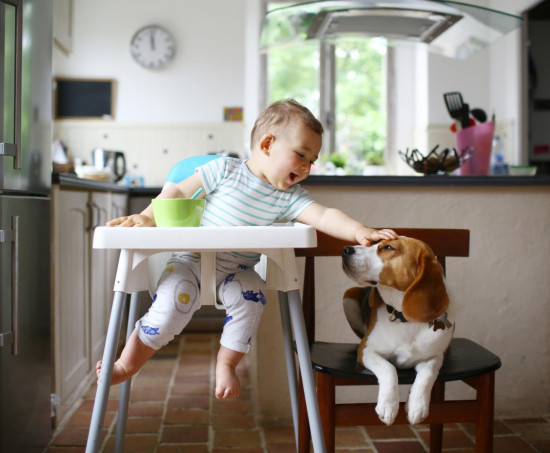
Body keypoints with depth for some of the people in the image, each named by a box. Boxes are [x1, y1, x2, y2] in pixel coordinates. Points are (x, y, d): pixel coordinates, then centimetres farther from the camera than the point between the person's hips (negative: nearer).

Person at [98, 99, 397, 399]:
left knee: (251, 296, -26)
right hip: (191, 259, -2)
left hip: (236, 271, 2)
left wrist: (359, 231, -31)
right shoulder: (225, 170, -5)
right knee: (174, 301, -25)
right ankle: (125, 366, -5)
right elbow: (180, 192, 0)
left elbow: (324, 217, -14)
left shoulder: (289, 197, -1)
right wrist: (148, 217, -11)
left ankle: (226, 364, -4)